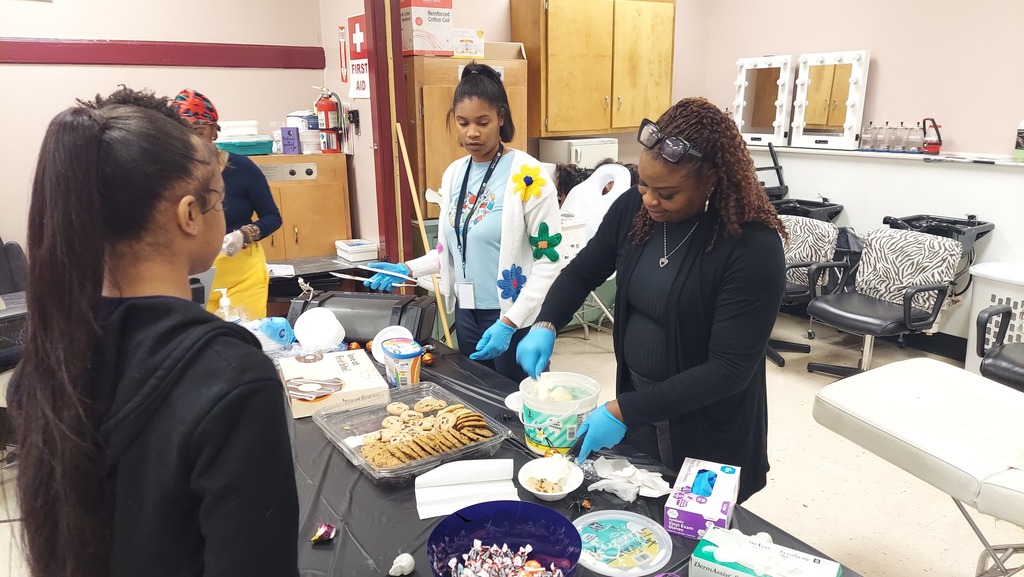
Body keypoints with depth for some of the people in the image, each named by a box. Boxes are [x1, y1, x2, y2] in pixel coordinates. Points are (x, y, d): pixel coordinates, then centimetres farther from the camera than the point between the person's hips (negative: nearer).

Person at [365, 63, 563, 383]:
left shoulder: (528, 175, -14)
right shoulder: (454, 174, 5)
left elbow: (549, 261, -15)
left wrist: (508, 322, -20)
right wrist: (408, 269, 0)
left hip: (515, 318, -6)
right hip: (466, 313, 6)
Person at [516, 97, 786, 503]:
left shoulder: (752, 246, -26)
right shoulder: (634, 207, -9)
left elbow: (730, 369, -26)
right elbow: (583, 270, 6)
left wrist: (623, 411, -27)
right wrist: (545, 325, -12)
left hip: (708, 431, -5)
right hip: (635, 401, 5)